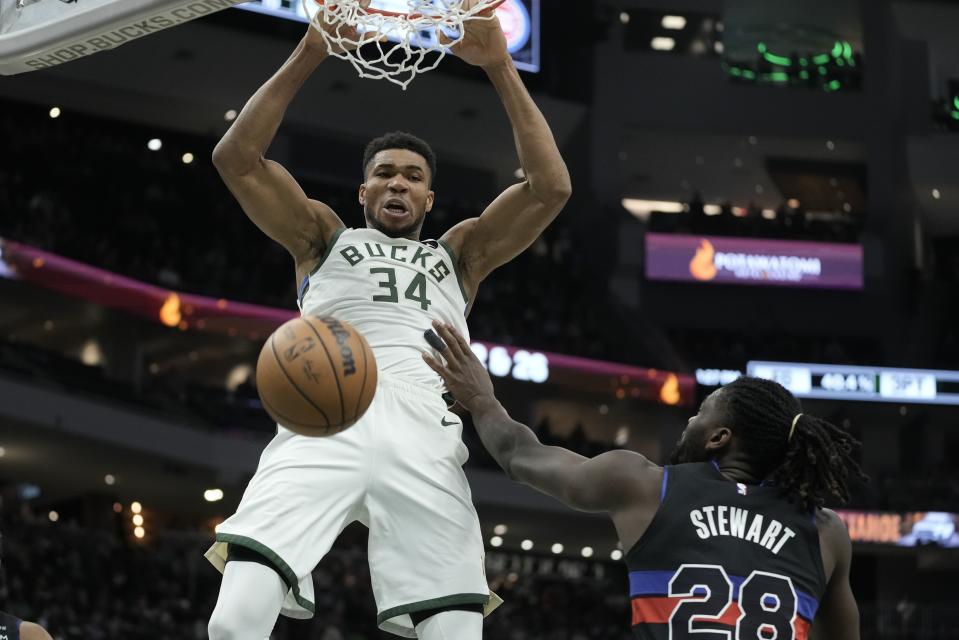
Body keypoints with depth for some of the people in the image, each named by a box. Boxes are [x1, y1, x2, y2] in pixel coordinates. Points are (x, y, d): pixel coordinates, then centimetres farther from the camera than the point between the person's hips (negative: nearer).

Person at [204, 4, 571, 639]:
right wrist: (309, 54, 8)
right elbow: (237, 158, 15)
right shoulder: (326, 237, 29)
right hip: (322, 428, -1)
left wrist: (500, 68, 13)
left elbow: (551, 187, 18)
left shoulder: (459, 254, 31)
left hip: (425, 439, 1)